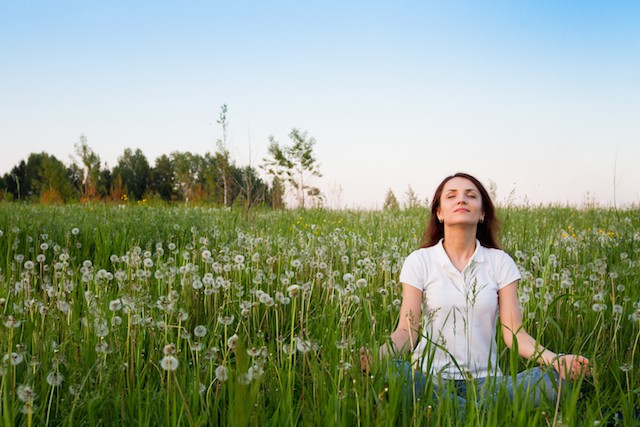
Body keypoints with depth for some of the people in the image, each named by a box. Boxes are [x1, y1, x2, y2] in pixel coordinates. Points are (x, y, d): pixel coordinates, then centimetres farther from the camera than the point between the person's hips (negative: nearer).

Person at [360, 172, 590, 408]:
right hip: (430, 377, -1)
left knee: (551, 380, -26)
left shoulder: (501, 263, 6)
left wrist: (554, 359, -20)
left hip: (485, 380, 1)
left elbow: (514, 333, -1)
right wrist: (377, 355, -24)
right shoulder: (419, 262, 3)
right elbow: (406, 331, -3)